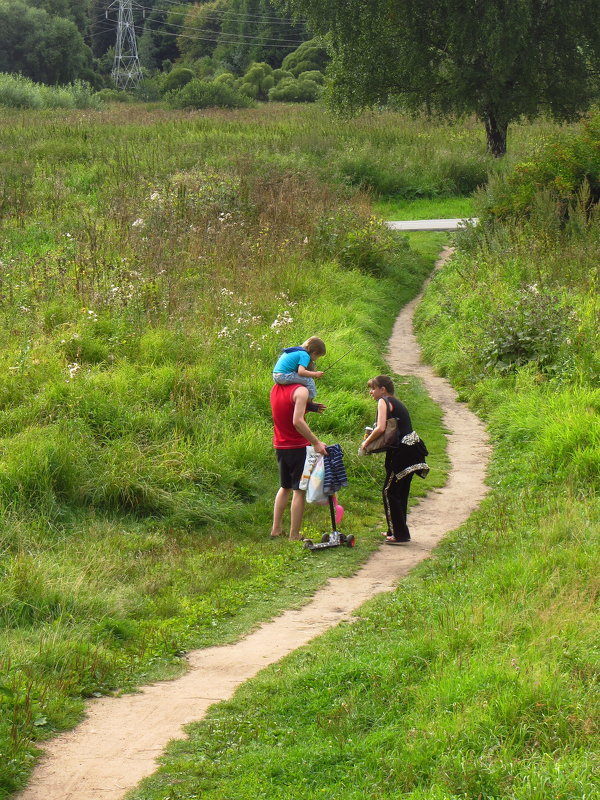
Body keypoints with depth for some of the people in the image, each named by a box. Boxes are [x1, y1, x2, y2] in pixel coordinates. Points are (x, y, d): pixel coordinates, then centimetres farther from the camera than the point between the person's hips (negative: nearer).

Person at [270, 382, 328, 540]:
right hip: (298, 447, -8)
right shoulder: (301, 391, -17)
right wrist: (316, 442, -25)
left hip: (279, 446, 8)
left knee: (285, 487, 22)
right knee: (299, 491, -1)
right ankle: (294, 536, 0)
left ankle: (276, 529, 22)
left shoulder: (275, 389, 7)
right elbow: (297, 421, -26)